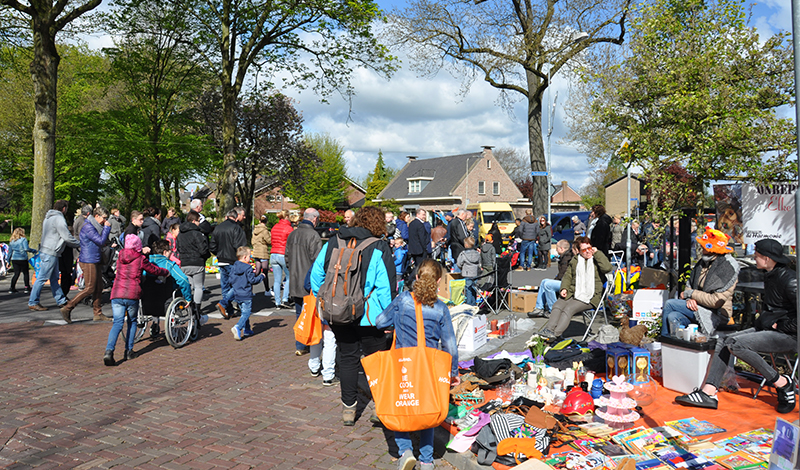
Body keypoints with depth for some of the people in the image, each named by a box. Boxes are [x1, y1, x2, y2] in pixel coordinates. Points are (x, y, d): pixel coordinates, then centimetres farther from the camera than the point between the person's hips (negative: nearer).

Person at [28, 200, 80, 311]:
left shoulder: (48, 217, 17)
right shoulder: (58, 218, -14)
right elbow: (67, 237, -16)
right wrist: (79, 244, -1)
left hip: (46, 251, 10)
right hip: (50, 253, -10)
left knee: (54, 278, 13)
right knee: (42, 278, -4)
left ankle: (61, 301, 19)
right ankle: (32, 302, 2)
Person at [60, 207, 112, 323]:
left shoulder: (96, 226, 16)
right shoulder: (88, 227, -14)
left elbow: (104, 241, 18)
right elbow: (101, 241, -18)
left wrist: (106, 228, 7)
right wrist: (107, 227, -11)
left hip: (96, 261, 10)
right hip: (88, 261, -10)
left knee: (99, 288, 8)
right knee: (90, 288, -8)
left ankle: (98, 314, 13)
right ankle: (67, 308, 0)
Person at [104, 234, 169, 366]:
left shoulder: (120, 257, 15)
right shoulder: (140, 259, 1)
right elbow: (154, 270, 11)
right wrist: (166, 272, 31)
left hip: (116, 293, 3)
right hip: (132, 295, -3)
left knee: (117, 323, 1)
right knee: (132, 321, 15)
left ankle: (109, 351, -18)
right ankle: (129, 351, 15)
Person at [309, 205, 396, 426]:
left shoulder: (332, 243, 4)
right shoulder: (379, 248, -10)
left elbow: (316, 276, 10)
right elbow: (386, 288, -12)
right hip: (368, 315, -4)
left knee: (347, 358, 15)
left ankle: (348, 408, 23)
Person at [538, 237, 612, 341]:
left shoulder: (598, 259, 8)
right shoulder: (575, 260, 21)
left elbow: (607, 268, -14)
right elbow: (567, 276, 22)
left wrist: (597, 253, -6)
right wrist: (564, 288, 3)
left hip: (590, 298, -5)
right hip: (572, 293, 5)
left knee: (568, 309, -27)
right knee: (557, 306, -22)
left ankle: (555, 334, -34)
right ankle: (548, 330, -31)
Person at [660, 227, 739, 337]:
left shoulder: (728, 266, -16)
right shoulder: (704, 260, 8)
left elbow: (716, 301, -21)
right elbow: (689, 285, 13)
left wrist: (690, 294, -12)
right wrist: (689, 298, -9)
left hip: (716, 315, -7)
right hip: (698, 308, 7)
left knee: (669, 304, -19)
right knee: (672, 317, -21)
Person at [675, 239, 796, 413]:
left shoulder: (789, 279, -18)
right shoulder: (770, 276, 13)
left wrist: (781, 326, -15)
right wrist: (765, 321, 12)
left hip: (788, 335, -10)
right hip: (768, 328, 10)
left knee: (735, 344, -26)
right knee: (723, 342, -5)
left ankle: (782, 382, -10)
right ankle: (708, 392, -12)